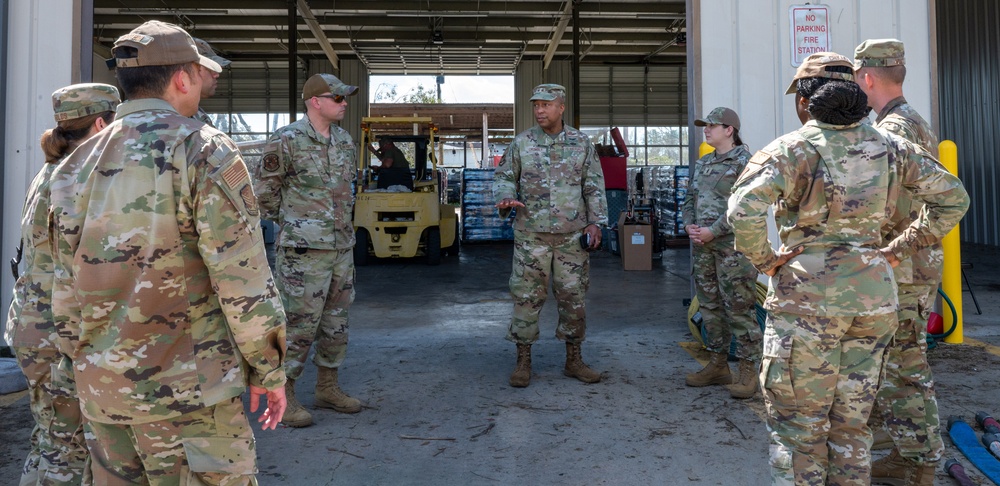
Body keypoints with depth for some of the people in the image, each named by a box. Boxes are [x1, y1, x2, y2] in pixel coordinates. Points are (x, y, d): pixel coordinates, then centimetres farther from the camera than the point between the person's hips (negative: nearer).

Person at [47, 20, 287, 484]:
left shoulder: (76, 165, 7)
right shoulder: (204, 151, -12)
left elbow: (65, 289, 12)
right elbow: (243, 280, -16)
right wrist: (269, 369, -6)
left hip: (102, 392, 7)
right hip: (187, 391, -6)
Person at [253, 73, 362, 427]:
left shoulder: (345, 141, 10)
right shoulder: (286, 141, -11)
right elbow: (264, 192, -4)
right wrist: (293, 222, 3)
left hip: (342, 247, 7)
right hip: (303, 251, -7)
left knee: (336, 323, 13)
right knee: (299, 324, -1)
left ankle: (328, 388, 27)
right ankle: (284, 396, 12)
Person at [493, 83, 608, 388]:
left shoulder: (581, 143, 5)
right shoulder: (522, 143, 2)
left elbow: (594, 187, 7)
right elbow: (503, 176, 7)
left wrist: (596, 222, -1)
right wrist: (506, 197, -14)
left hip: (572, 236, 1)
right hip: (531, 235, -1)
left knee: (573, 298, 7)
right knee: (526, 298, 1)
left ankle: (573, 360, 21)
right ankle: (523, 361, 13)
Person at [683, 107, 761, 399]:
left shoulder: (744, 162, -6)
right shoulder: (702, 163, 17)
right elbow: (690, 198, 20)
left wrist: (713, 231, -17)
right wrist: (689, 224, 1)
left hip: (732, 245, -8)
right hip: (702, 244, 8)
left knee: (739, 308, -6)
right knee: (709, 305, 12)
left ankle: (748, 372, 3)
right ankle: (717, 366, 22)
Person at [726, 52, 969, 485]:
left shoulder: (793, 148, -9)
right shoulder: (889, 148, 8)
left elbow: (744, 209, -25)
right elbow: (953, 197, 14)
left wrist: (762, 260, -10)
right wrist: (898, 249, 11)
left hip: (807, 297, -5)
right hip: (874, 294, 6)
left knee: (797, 422, 6)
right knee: (852, 421, 17)